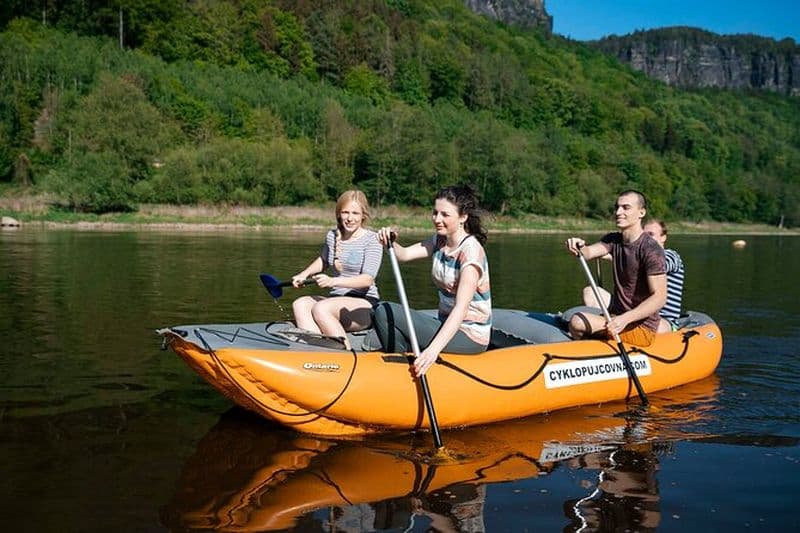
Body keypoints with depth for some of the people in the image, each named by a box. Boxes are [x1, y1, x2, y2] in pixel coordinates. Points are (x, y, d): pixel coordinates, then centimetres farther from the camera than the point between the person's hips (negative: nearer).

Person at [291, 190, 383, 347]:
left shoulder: (372, 240, -7)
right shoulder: (332, 236, 11)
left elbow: (368, 279, -18)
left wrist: (333, 281, -29)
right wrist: (304, 274, 17)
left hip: (366, 306, -6)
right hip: (337, 301, 6)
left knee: (320, 308, -32)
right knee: (300, 304, -23)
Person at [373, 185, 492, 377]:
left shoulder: (471, 250, -20)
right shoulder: (439, 241, 5)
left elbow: (461, 309, -29)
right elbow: (404, 254, -7)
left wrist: (434, 349, -38)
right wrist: (389, 241, -30)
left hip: (470, 336, -8)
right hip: (448, 324, 8)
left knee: (385, 313, -13)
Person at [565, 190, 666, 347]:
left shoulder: (651, 250, -17)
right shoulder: (613, 240, 7)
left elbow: (659, 297, -22)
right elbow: (589, 252, -11)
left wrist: (625, 319, -33)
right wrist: (579, 247, -35)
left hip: (641, 328, -8)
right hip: (615, 316, 8)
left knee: (577, 323, -22)